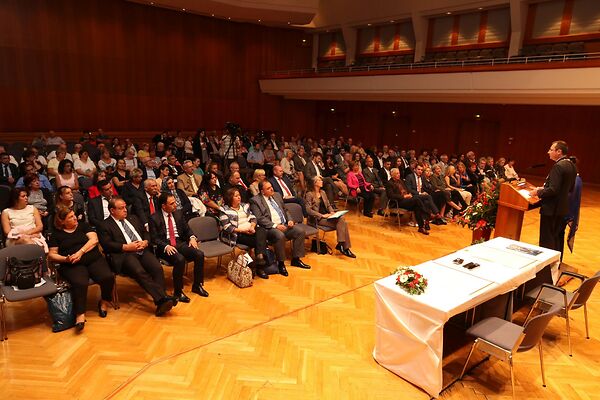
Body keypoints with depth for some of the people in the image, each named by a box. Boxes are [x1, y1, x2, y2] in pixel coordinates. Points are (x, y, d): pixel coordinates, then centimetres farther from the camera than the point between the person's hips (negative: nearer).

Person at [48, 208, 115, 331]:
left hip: (94, 260, 2)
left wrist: (80, 252, -11)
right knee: (80, 283, -35)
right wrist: (66, 259, -9)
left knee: (108, 278, -26)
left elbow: (94, 239, 3)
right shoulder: (56, 234, 15)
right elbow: (51, 255, 11)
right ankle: (80, 315, -26)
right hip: (72, 266, -1)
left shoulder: (83, 225, 17)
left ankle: (104, 302, 3)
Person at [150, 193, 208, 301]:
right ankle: (178, 292, -16)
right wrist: (166, 246, -23)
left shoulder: (178, 214, 12)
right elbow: (154, 238, -8)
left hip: (179, 243, 6)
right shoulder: (154, 218, -4)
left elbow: (187, 229, 17)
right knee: (180, 259, -34)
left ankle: (197, 285, 1)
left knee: (199, 254, -17)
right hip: (164, 246, -5)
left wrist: (192, 237, -4)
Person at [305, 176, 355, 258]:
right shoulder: (309, 194, -5)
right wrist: (322, 215, -19)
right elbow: (308, 210, -15)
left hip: (326, 216, 7)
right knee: (340, 222, -25)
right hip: (317, 219, -7)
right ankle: (345, 247, -20)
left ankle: (341, 244, -21)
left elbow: (328, 205, 22)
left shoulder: (323, 193, 18)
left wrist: (332, 212, 0)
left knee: (341, 218, -23)